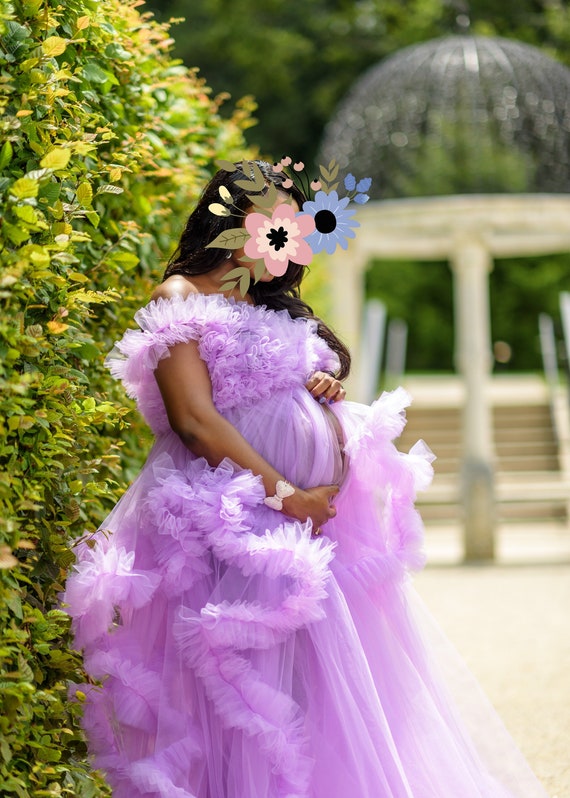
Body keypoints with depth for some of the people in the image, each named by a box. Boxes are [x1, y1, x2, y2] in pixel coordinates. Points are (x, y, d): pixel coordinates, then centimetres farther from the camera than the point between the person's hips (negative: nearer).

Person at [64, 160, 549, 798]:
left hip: (323, 506, 8)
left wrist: (327, 393, 2)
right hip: (241, 523, -8)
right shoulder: (181, 298, -5)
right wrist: (284, 496, -17)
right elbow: (195, 420, -15)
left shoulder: (275, 308, 21)